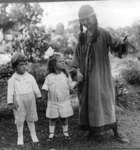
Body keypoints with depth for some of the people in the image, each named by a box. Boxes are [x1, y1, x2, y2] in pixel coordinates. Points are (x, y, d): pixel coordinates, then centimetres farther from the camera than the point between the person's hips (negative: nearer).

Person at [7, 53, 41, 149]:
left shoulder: (30, 77, 1)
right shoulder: (12, 79, -6)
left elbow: (35, 88, 9)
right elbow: (10, 91, -6)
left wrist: (39, 97, 12)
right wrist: (10, 103, -9)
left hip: (30, 101, 2)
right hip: (19, 102, -2)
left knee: (31, 119, 12)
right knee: (20, 121, 8)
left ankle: (34, 137, 25)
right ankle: (20, 139, 22)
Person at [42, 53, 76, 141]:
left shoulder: (66, 75, 0)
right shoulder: (49, 77, -5)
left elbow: (70, 85, 4)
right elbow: (45, 88, -4)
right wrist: (44, 96, -15)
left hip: (65, 102, 1)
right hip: (53, 102, -1)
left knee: (64, 118, 11)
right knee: (52, 118, 9)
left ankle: (66, 133, 27)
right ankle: (51, 134, 23)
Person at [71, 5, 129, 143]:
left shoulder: (103, 33, -9)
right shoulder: (82, 37, 5)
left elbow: (115, 46, -19)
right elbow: (78, 55, 8)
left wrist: (121, 42, -41)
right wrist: (78, 70, -2)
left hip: (100, 73, -4)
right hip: (86, 74, 5)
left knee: (105, 101, -5)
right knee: (88, 102, 8)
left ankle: (116, 133, 4)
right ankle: (93, 128, 24)